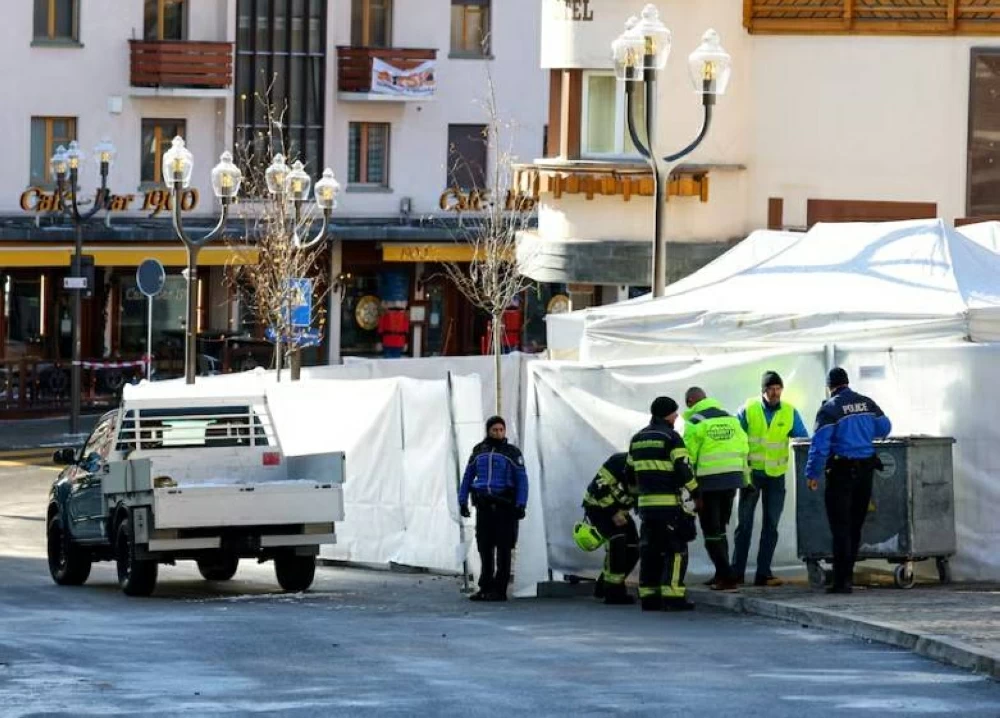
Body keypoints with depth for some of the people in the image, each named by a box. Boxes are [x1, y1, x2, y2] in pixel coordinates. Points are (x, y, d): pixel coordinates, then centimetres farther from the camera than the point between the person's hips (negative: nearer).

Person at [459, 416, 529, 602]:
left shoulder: (512, 452, 2)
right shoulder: (479, 451, 13)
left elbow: (522, 480, -2)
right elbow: (468, 477, 18)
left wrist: (520, 505, -11)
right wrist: (463, 501, 12)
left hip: (504, 506, -4)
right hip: (483, 506, 4)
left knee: (503, 549, -2)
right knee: (485, 548, 4)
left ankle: (500, 590, 0)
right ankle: (485, 588, 10)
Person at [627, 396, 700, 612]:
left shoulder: (638, 439, 14)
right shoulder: (671, 438, -8)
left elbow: (631, 472, 20)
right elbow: (683, 469, -13)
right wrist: (696, 493, -3)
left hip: (646, 503, 7)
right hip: (669, 502, -7)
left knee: (650, 549, 10)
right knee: (675, 550, -5)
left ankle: (648, 596, 8)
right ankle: (673, 596, -12)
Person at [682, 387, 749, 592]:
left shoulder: (695, 422, -8)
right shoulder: (731, 419, 12)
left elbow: (689, 456, -10)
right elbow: (743, 450, 13)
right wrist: (745, 479, 20)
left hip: (708, 482, -6)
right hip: (732, 479, 6)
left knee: (712, 530, -2)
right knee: (720, 528, 20)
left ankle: (726, 576, -10)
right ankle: (722, 573, 22)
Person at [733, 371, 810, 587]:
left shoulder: (790, 413, -1)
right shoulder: (748, 409, -5)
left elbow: (804, 440, 3)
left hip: (776, 474, 2)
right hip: (751, 472, -2)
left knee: (771, 526, 2)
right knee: (744, 523, 0)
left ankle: (763, 573, 5)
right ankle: (737, 571, 6)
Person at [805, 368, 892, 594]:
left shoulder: (830, 408, -11)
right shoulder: (867, 403, 5)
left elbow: (820, 444, -15)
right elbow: (884, 428, 15)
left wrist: (812, 474, -10)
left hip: (841, 471, -5)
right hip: (866, 469, 5)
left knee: (840, 526, -2)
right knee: (856, 524, 15)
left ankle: (842, 580, -6)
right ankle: (847, 574, 22)